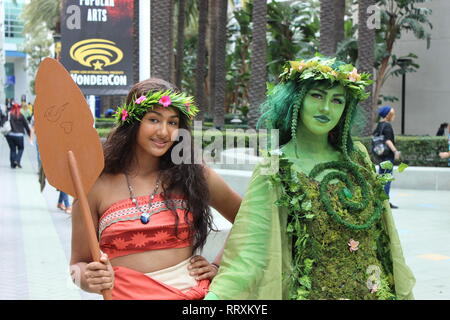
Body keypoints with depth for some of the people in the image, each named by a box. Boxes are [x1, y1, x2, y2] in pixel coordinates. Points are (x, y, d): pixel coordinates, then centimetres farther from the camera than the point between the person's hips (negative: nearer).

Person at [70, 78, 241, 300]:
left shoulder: (195, 177, -3)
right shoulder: (97, 186, -6)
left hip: (193, 293, 1)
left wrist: (218, 267, 0)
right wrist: (89, 279, -20)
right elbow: (78, 263, 1)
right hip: (127, 293, -1)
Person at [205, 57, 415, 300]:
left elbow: (383, 235, 9)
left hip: (379, 290, 5)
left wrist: (404, 291, 10)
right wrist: (216, 295, -33)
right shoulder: (275, 171, -13)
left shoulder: (357, 156, 2)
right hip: (314, 293, -5)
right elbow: (248, 254, -19)